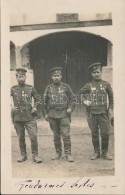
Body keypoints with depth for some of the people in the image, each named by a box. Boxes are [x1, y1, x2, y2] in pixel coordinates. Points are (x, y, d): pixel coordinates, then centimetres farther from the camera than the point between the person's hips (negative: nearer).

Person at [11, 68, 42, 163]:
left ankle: (35, 155, 7)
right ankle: (23, 155, 24)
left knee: (34, 136, -6)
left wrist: (35, 107, 2)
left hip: (29, 117, -1)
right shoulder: (13, 89, 3)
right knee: (21, 138, 10)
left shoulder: (30, 88, 3)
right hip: (17, 117, 1)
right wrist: (11, 106, -5)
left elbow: (38, 98, 14)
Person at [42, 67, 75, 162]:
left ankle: (68, 154, -2)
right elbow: (44, 102, 11)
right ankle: (58, 153, 20)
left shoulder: (66, 87, 4)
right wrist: (45, 114, 6)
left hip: (64, 115, -2)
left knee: (66, 135, -8)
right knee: (56, 135, 9)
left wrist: (70, 108, -3)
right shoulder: (49, 88, 7)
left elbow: (72, 98, 11)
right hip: (52, 116, 2)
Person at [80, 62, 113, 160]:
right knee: (94, 134, 6)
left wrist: (110, 108, 5)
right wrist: (84, 101, -3)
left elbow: (111, 98, 13)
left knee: (105, 134, -2)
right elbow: (82, 94, 16)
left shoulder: (106, 84, 6)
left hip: (103, 113, 0)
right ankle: (96, 152, 19)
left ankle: (105, 152, 14)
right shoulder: (88, 86, 5)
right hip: (92, 113, 1)